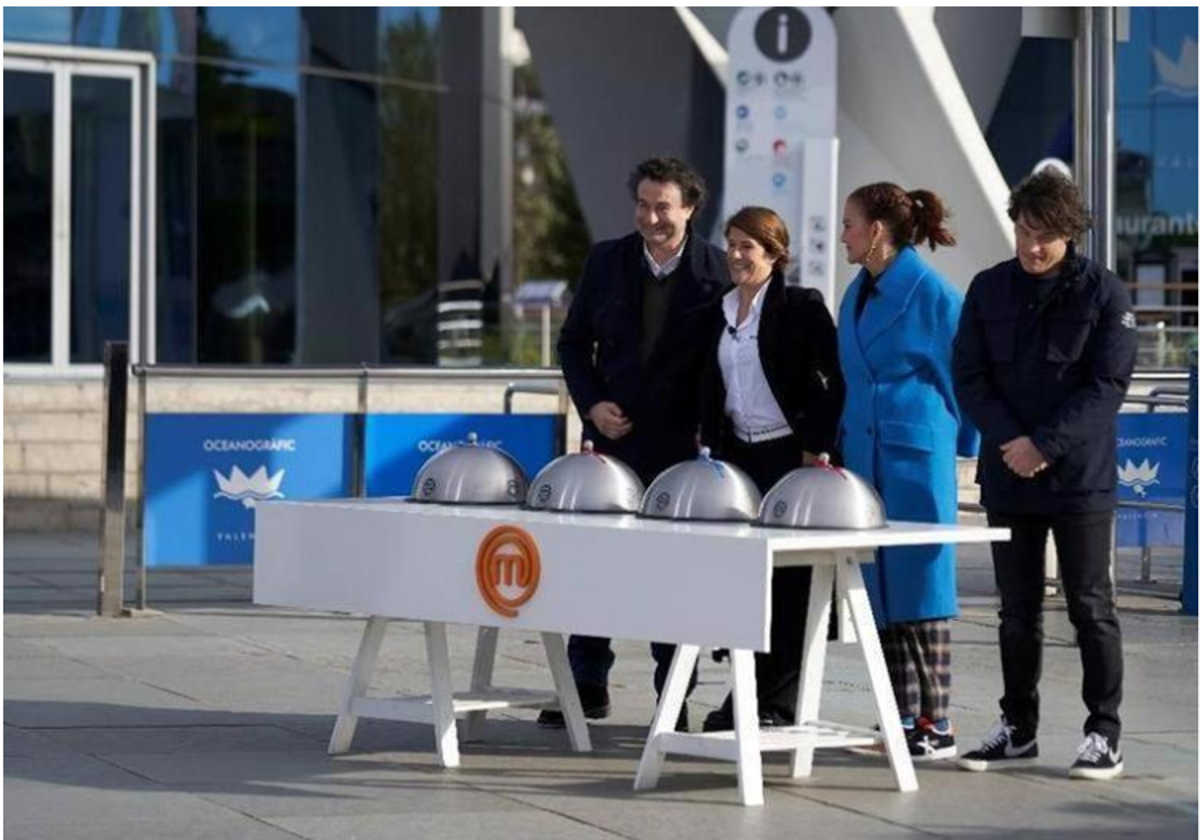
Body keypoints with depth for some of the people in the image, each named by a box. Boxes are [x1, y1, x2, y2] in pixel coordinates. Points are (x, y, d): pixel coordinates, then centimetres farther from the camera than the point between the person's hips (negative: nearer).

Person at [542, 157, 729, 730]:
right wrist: (591, 404, -4)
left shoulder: (717, 270, -4)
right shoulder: (606, 261, 5)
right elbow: (573, 342, 10)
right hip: (613, 436, 3)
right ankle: (588, 685, 14)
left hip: (682, 446, -3)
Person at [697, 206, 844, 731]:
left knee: (788, 582, -3)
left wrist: (815, 448, -14)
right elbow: (710, 387, 19)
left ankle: (781, 701, 2)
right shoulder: (722, 312, 13)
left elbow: (831, 382, -10)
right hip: (738, 453, 6)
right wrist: (712, 445, 11)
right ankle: (747, 693, 10)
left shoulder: (802, 307, -7)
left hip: (789, 454, -6)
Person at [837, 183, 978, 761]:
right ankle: (903, 720, 12)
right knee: (882, 590, 7)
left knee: (919, 588, -6)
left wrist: (960, 447, 0)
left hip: (916, 458, -7)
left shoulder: (932, 294, -9)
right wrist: (842, 444, 16)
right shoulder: (857, 295, 13)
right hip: (864, 458, 7)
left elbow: (960, 377, -5)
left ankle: (936, 725, -2)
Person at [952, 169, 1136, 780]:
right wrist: (1009, 441, -11)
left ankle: (1104, 735, 7)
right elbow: (969, 375, 4)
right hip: (1007, 477, 4)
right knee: (1017, 610, 10)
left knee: (1091, 608, 1)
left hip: (1080, 477, -3)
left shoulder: (1104, 293, -4)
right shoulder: (989, 289, 7)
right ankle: (1017, 728, 19)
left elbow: (1108, 385, -9)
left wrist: (1045, 445, -16)